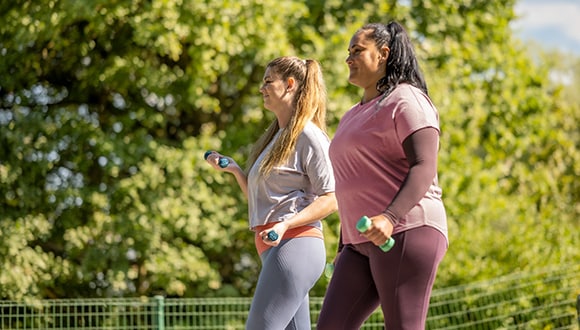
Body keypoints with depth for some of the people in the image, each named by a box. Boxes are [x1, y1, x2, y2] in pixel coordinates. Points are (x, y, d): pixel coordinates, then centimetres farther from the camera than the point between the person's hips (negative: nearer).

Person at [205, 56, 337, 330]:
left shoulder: (308, 135, -7)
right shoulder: (275, 137, 21)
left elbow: (330, 199, -12)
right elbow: (258, 200, 24)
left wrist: (286, 224, -24)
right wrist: (234, 170, 10)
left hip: (294, 245, -10)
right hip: (274, 248, 10)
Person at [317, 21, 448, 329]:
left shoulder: (406, 100, -4)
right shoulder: (355, 115, 24)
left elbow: (424, 169, -16)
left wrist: (390, 218, -29)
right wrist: (344, 248, 25)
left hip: (405, 234, -9)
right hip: (362, 244, 9)